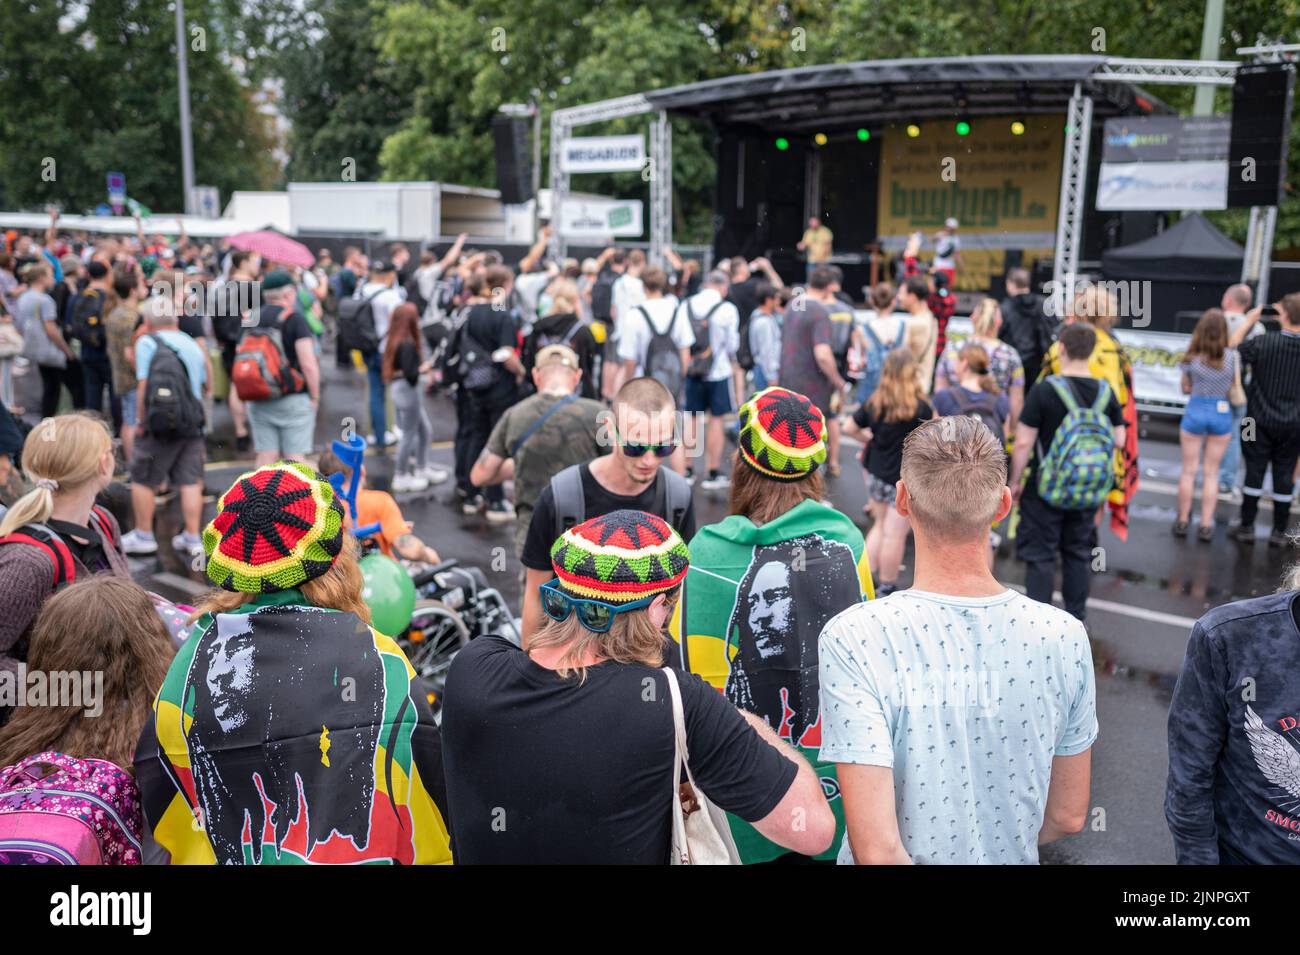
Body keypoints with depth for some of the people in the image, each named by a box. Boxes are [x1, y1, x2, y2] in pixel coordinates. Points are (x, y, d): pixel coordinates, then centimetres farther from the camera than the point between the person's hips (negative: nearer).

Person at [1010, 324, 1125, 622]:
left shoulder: (1044, 390, -16)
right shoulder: (1106, 392, -2)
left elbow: (1023, 443, -15)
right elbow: (1119, 440, 5)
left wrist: (1015, 481, -3)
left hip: (1045, 488, -4)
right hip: (1089, 493, 4)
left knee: (1040, 556, 6)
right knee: (1079, 554, 18)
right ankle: (1076, 618, 27)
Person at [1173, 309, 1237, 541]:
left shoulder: (1192, 358, -8)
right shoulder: (1232, 356, -9)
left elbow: (1185, 388, 1)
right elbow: (1236, 389, 0)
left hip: (1195, 412, 0)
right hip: (1222, 414, 1)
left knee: (1189, 470, 11)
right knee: (1211, 473, 10)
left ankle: (1183, 521, 17)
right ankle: (1206, 525, 11)